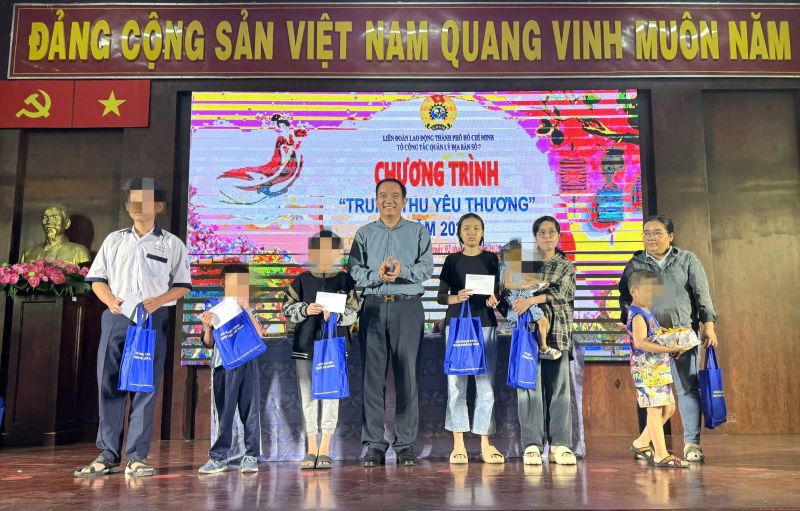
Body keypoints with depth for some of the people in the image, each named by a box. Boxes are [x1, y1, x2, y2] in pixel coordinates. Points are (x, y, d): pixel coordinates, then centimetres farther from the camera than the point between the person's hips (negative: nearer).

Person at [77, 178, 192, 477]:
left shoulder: (171, 244, 8)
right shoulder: (114, 240, 15)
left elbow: (182, 285, 6)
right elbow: (97, 279, 14)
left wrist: (158, 301, -12)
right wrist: (110, 301, -7)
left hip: (153, 319, -2)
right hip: (115, 318, 2)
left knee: (145, 386, -3)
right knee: (108, 383, 0)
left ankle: (136, 457, 3)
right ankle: (108, 454, 8)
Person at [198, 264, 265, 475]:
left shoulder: (248, 310, 10)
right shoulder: (214, 309, 9)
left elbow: (259, 334, -5)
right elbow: (208, 342, 7)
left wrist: (247, 309, -12)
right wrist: (207, 327, -13)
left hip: (247, 363, 0)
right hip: (223, 364, 0)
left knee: (250, 409, -1)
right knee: (224, 412, 3)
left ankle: (251, 457, 4)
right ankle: (219, 458, 10)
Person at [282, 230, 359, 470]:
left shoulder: (344, 280, 3)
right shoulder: (301, 280, 6)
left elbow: (353, 312, 0)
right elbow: (288, 308, 6)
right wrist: (305, 310, -12)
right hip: (305, 345, 2)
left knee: (331, 395, 0)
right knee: (308, 396, 6)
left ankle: (325, 450, 10)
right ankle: (311, 448, 17)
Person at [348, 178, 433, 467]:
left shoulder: (418, 232, 12)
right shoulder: (364, 234, 15)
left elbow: (426, 267, -1)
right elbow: (355, 271, 3)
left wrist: (403, 271, -18)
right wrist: (377, 276, -15)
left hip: (407, 306, -1)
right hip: (374, 307, 1)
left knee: (406, 375, -1)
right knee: (373, 375, 0)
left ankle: (405, 445, 7)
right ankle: (374, 445, 7)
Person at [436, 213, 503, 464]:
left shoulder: (491, 259, 10)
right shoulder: (452, 260, 8)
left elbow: (499, 291, 11)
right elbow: (440, 297, 6)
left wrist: (494, 300, -11)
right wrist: (456, 298, -14)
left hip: (486, 324, 1)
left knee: (485, 384, 0)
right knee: (456, 383, -2)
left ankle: (485, 444, 7)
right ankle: (458, 444, 4)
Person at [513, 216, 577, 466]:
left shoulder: (566, 266, 12)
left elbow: (560, 292, -6)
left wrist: (532, 300, -19)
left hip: (557, 332, 0)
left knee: (558, 387, -1)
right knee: (530, 386, -4)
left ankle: (560, 445, 5)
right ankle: (532, 445, 0)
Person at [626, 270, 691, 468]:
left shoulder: (647, 313, 17)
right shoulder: (638, 315, -14)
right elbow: (640, 342, -27)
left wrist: (672, 347, 9)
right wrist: (667, 349, -28)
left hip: (659, 368, 10)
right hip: (647, 369, -10)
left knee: (668, 407, 14)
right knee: (655, 409, -6)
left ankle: (641, 443, 24)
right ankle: (661, 455, 0)